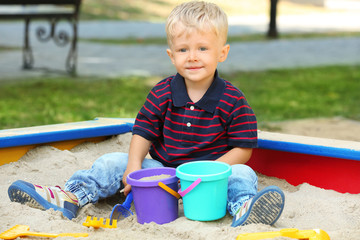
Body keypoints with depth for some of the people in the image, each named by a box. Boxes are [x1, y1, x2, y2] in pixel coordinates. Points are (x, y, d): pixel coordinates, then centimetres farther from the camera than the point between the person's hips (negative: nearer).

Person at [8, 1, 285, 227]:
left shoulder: (233, 100, -10)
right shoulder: (162, 93, -1)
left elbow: (243, 149, -9)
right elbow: (143, 133, 3)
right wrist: (134, 165, -14)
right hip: (161, 168, 3)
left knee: (242, 174, -30)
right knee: (113, 162, -10)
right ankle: (70, 196, -18)